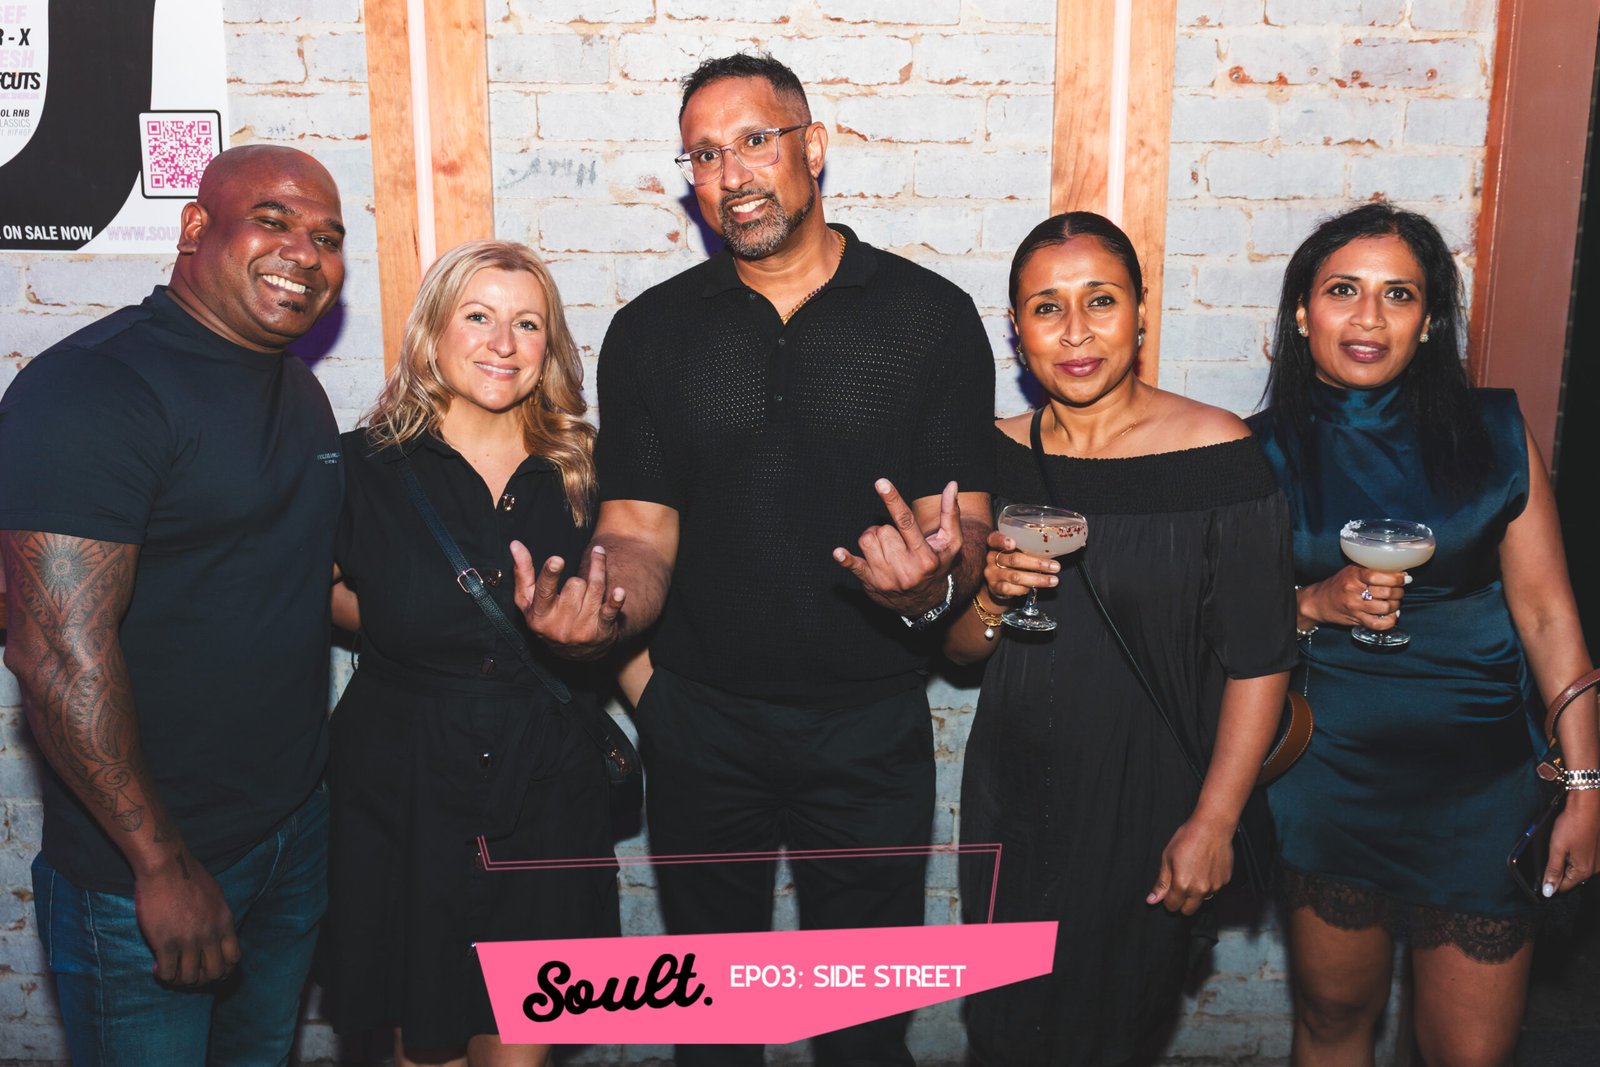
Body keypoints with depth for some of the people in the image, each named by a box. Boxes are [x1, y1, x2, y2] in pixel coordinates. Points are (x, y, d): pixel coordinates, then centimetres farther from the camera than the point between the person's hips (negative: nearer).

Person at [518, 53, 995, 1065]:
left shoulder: (931, 315, -5)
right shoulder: (650, 330, 0)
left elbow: (962, 525, -5)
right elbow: (640, 533, -1)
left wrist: (932, 584, -28)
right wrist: (606, 609, -23)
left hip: (871, 724, -1)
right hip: (700, 724, 2)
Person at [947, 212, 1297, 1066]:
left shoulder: (1216, 454, -13)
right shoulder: (999, 456, -1)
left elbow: (1259, 663, -11)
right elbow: (960, 651, 5)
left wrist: (1213, 821, -13)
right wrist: (993, 595, -16)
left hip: (1144, 804, -3)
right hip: (1011, 800, 4)